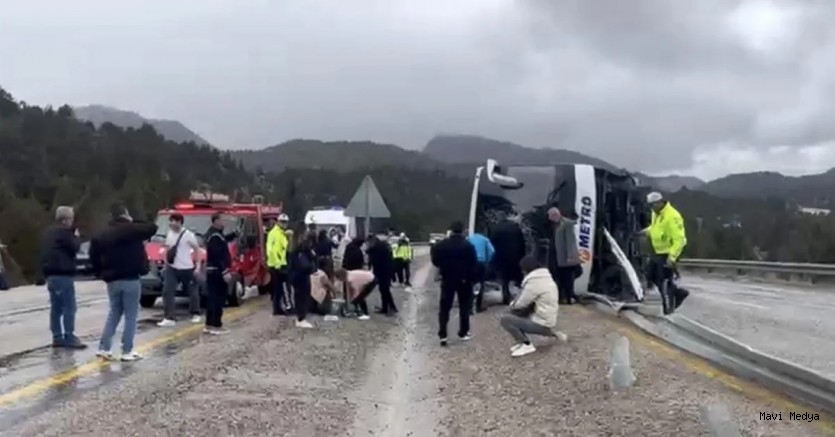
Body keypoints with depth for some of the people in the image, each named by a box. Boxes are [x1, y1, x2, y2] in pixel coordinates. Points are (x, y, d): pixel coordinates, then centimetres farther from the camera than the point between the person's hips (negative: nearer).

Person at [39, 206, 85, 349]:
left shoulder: (48, 232, 18)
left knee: (56, 307, 11)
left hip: (51, 275, 10)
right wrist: (76, 237, 5)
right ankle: (69, 338, -9)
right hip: (63, 275, -10)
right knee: (69, 307, -8)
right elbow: (75, 247, -10)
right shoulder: (64, 231, -12)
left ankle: (57, 337, 13)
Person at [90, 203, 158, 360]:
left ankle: (104, 347, 12)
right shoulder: (131, 229, -10)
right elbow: (152, 228, -3)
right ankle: (127, 351, 1)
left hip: (112, 280, 6)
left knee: (114, 313, 18)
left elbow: (94, 257, 8)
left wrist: (101, 274, 18)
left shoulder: (102, 235, 9)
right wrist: (133, 222, 9)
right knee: (130, 316, 1)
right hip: (130, 280, -6)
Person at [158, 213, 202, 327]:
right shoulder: (170, 233, 6)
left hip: (186, 268, -5)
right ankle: (168, 318, -9)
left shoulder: (188, 234, -12)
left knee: (192, 291, 11)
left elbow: (197, 249, -4)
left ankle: (196, 314, 29)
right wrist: (166, 263, 15)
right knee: (167, 292, -8)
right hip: (171, 268, 5)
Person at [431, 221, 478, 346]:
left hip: (447, 279, 2)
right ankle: (463, 333, 15)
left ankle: (442, 335, -1)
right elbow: (474, 265, -11)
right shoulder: (468, 246, -11)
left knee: (444, 308, 6)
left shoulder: (441, 245, -4)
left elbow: (435, 261, 0)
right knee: (464, 307, 12)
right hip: (464, 280, -2)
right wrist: (473, 278, 1)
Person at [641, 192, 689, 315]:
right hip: (657, 252, 10)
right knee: (652, 276, 16)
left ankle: (668, 307, 15)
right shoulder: (656, 213, 5)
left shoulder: (672, 217, -25)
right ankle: (678, 292, 29)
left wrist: (672, 257, -30)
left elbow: (679, 240, -26)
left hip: (667, 254, -10)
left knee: (663, 281, -2)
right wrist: (647, 231, 4)